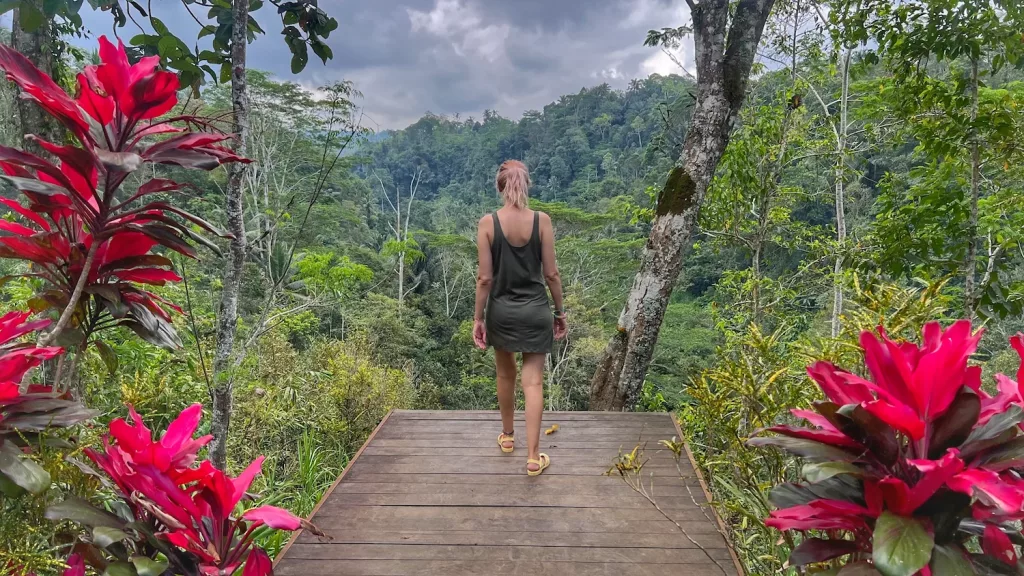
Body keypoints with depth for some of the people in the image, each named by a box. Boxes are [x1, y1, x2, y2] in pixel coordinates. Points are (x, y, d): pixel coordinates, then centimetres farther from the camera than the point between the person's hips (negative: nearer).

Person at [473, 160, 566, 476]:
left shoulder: (488, 222, -10)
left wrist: (478, 318, 0)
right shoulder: (541, 220, -9)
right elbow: (551, 273, -6)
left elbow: (485, 277, -9)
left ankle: (507, 436, 39)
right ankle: (533, 457, 7)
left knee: (506, 375, 20)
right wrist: (560, 311, 7)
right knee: (533, 381, 5)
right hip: (535, 310, -1)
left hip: (501, 310, 1)